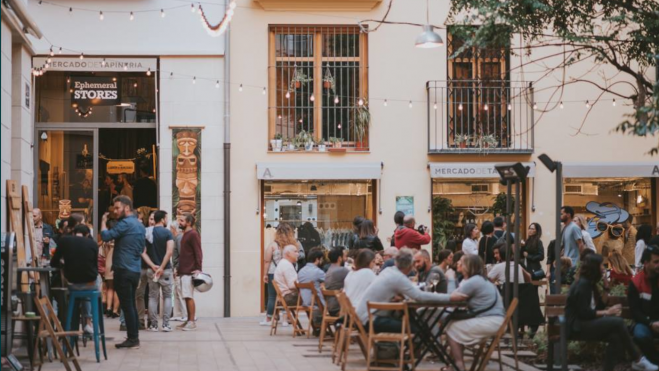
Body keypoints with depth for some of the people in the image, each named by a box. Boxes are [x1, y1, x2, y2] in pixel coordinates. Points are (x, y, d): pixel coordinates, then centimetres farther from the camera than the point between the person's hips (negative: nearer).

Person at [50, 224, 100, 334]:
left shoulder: (64, 240, -2)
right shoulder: (93, 244, -1)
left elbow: (53, 263, 5)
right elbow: (95, 267, 9)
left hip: (72, 284, 1)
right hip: (90, 283, -1)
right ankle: (88, 322, 32)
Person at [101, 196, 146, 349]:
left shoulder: (125, 223, -13)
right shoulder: (140, 225, 16)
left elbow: (106, 236, -17)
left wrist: (103, 221, -2)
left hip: (124, 270, -9)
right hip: (135, 270, 9)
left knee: (126, 305, -6)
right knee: (131, 304, 13)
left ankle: (133, 339, -5)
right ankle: (134, 337, 15)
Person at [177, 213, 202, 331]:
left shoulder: (193, 234, -10)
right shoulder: (185, 234, 19)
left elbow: (198, 252, -17)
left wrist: (198, 268, -23)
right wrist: (179, 268, 21)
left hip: (190, 271, -9)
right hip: (184, 271, 9)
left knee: (189, 297, -10)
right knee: (187, 297, 9)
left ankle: (192, 322, -9)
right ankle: (189, 320, 13)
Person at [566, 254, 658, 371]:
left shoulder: (589, 284, 18)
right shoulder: (582, 285, -12)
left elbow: (599, 306, 17)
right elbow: (583, 313, -20)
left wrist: (611, 309, -4)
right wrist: (607, 312, -15)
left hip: (587, 324, 10)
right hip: (577, 327, -10)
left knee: (616, 338, -17)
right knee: (618, 322, -23)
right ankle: (638, 360, -15)